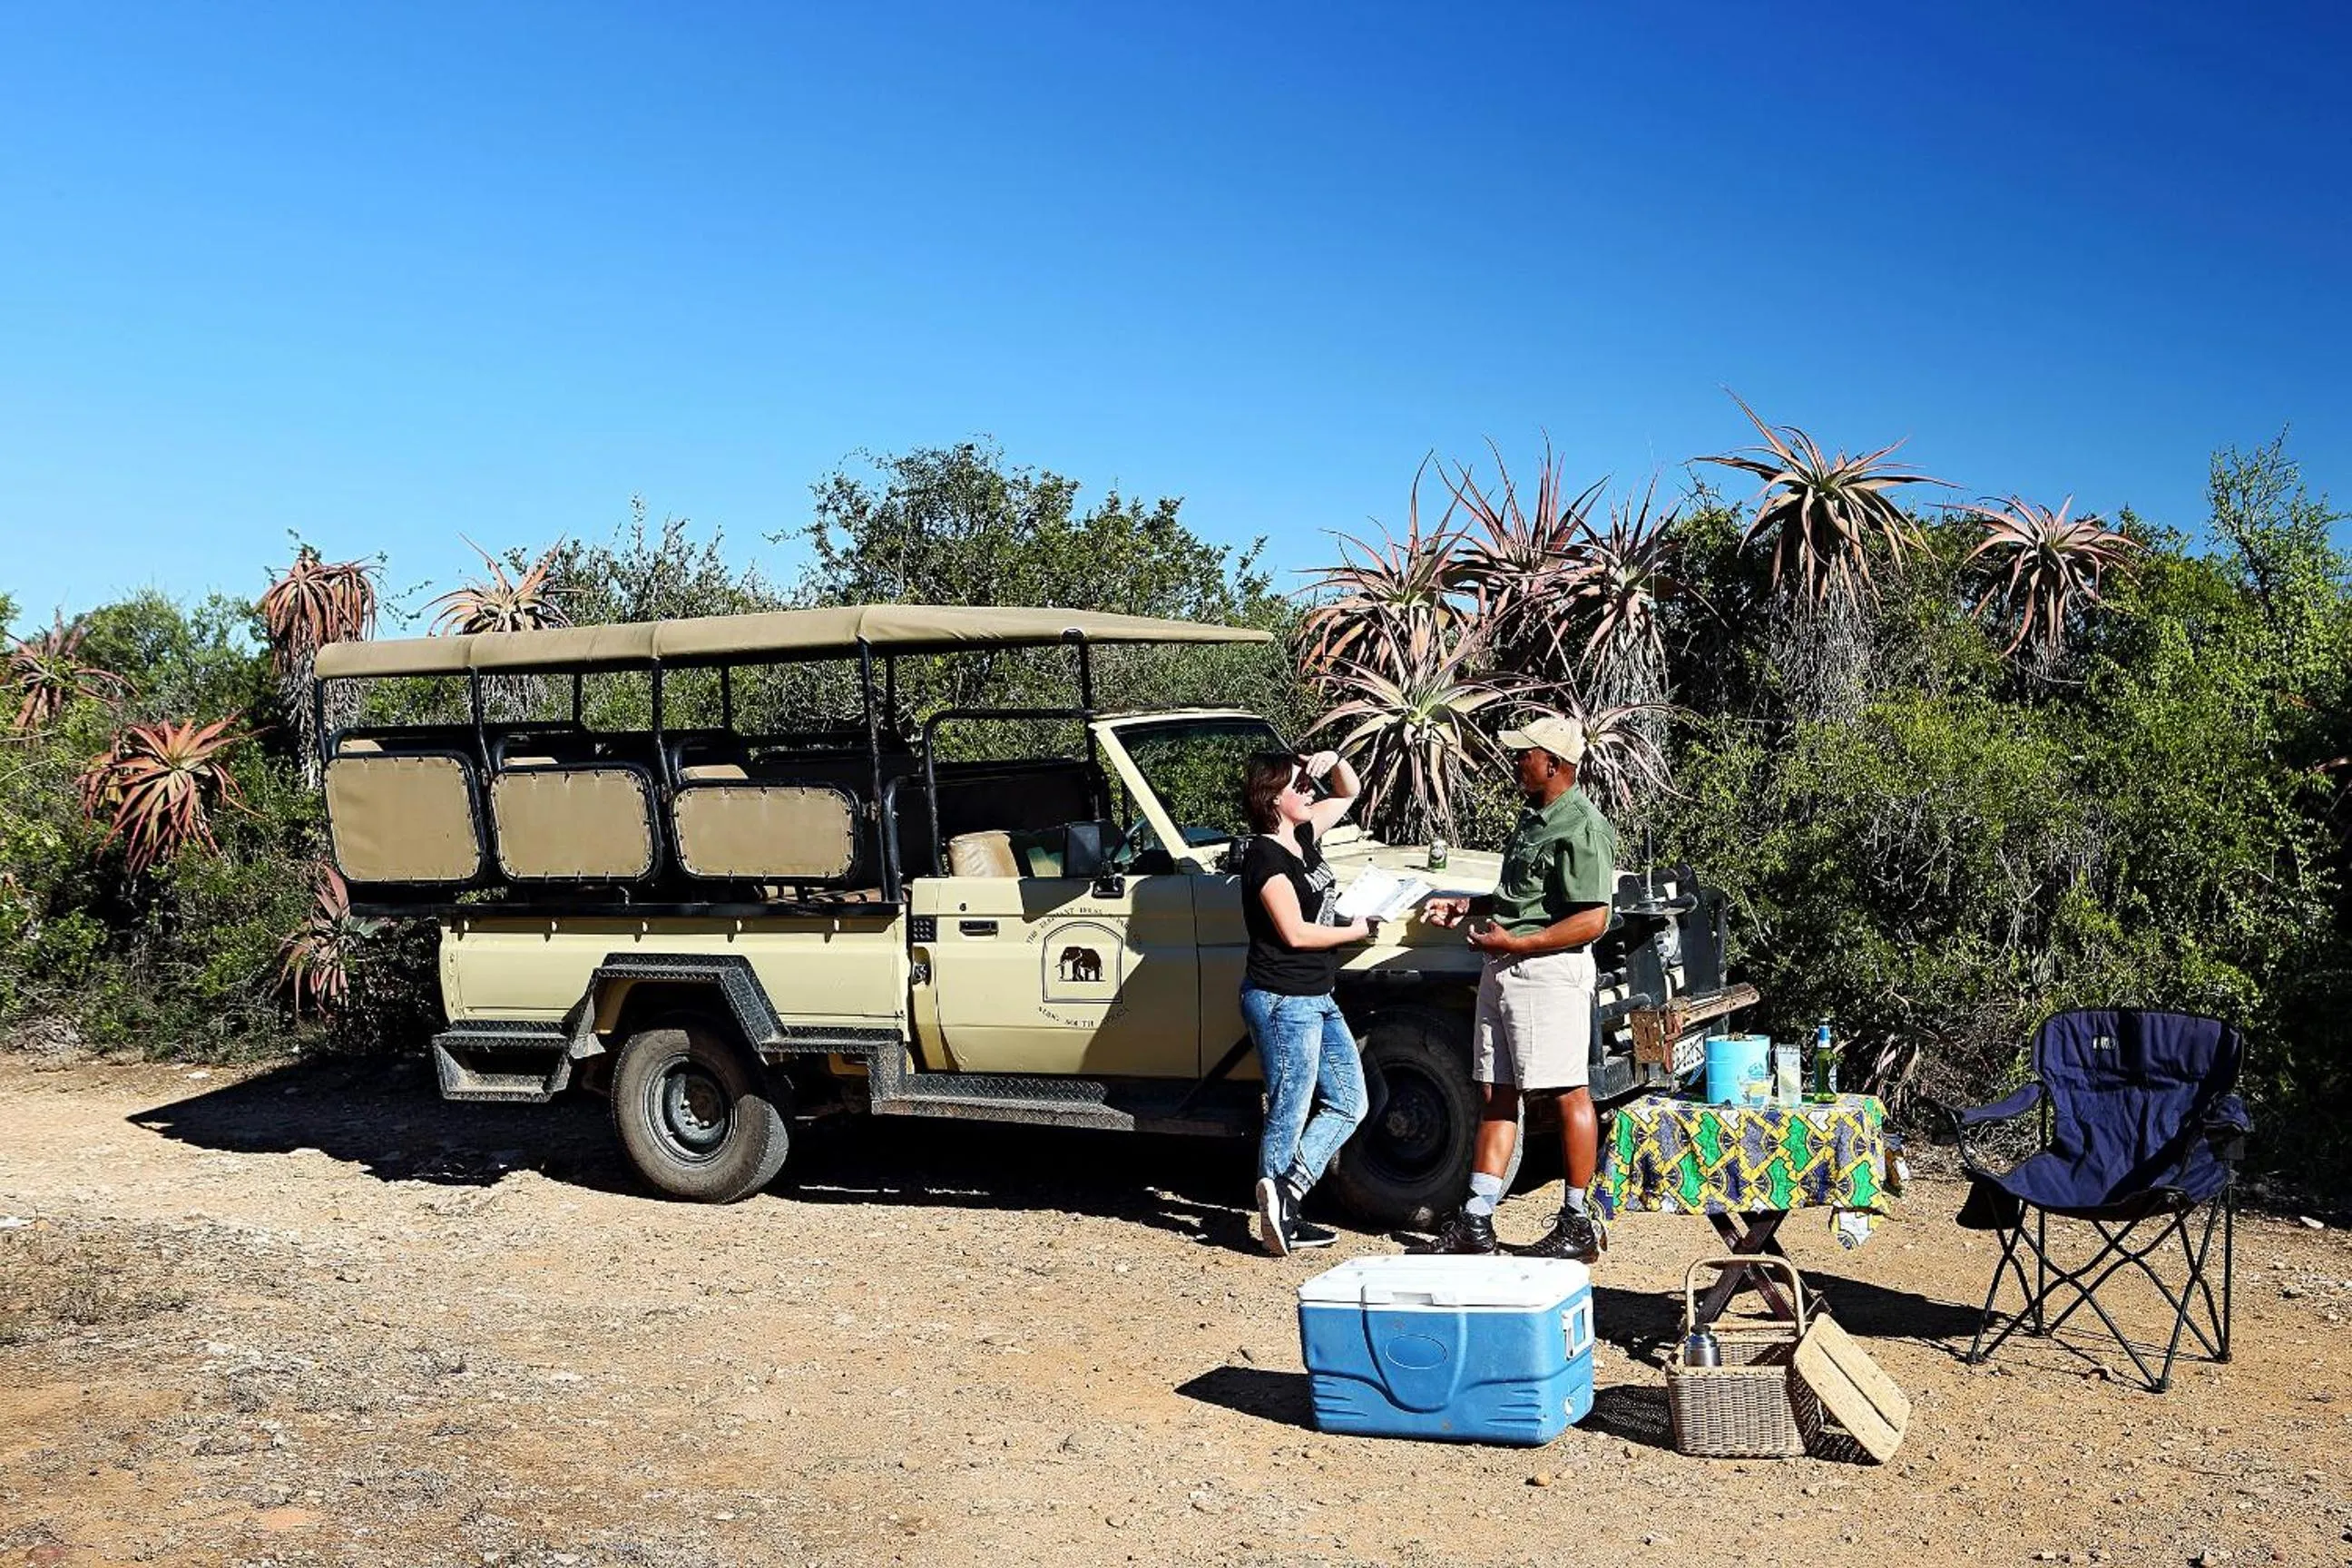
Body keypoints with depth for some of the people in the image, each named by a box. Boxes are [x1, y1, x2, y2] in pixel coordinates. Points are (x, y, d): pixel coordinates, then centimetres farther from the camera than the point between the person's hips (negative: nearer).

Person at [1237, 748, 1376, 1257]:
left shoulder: (1303, 836, 10)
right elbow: (1294, 932, -21)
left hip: (1317, 999, 10)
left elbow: (1349, 793, 25)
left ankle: (1286, 1193, 10)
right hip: (1283, 1000, -10)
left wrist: (1334, 760, 4)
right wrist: (1357, 931, -9)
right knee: (1290, 1113, -2)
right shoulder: (1266, 856, -16)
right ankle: (1279, 1220, 9)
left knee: (1348, 1102, 11)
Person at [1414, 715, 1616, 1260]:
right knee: (1496, 1092, 10)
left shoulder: (1582, 829, -14)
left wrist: (1513, 943, -21)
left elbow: (1592, 921, -20)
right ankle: (1475, 1221, 15)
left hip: (1549, 970, -10)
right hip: (1503, 969, 10)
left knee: (1569, 1095, -1)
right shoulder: (1533, 818, 16)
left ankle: (1579, 1225, 8)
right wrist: (1468, 906, 16)